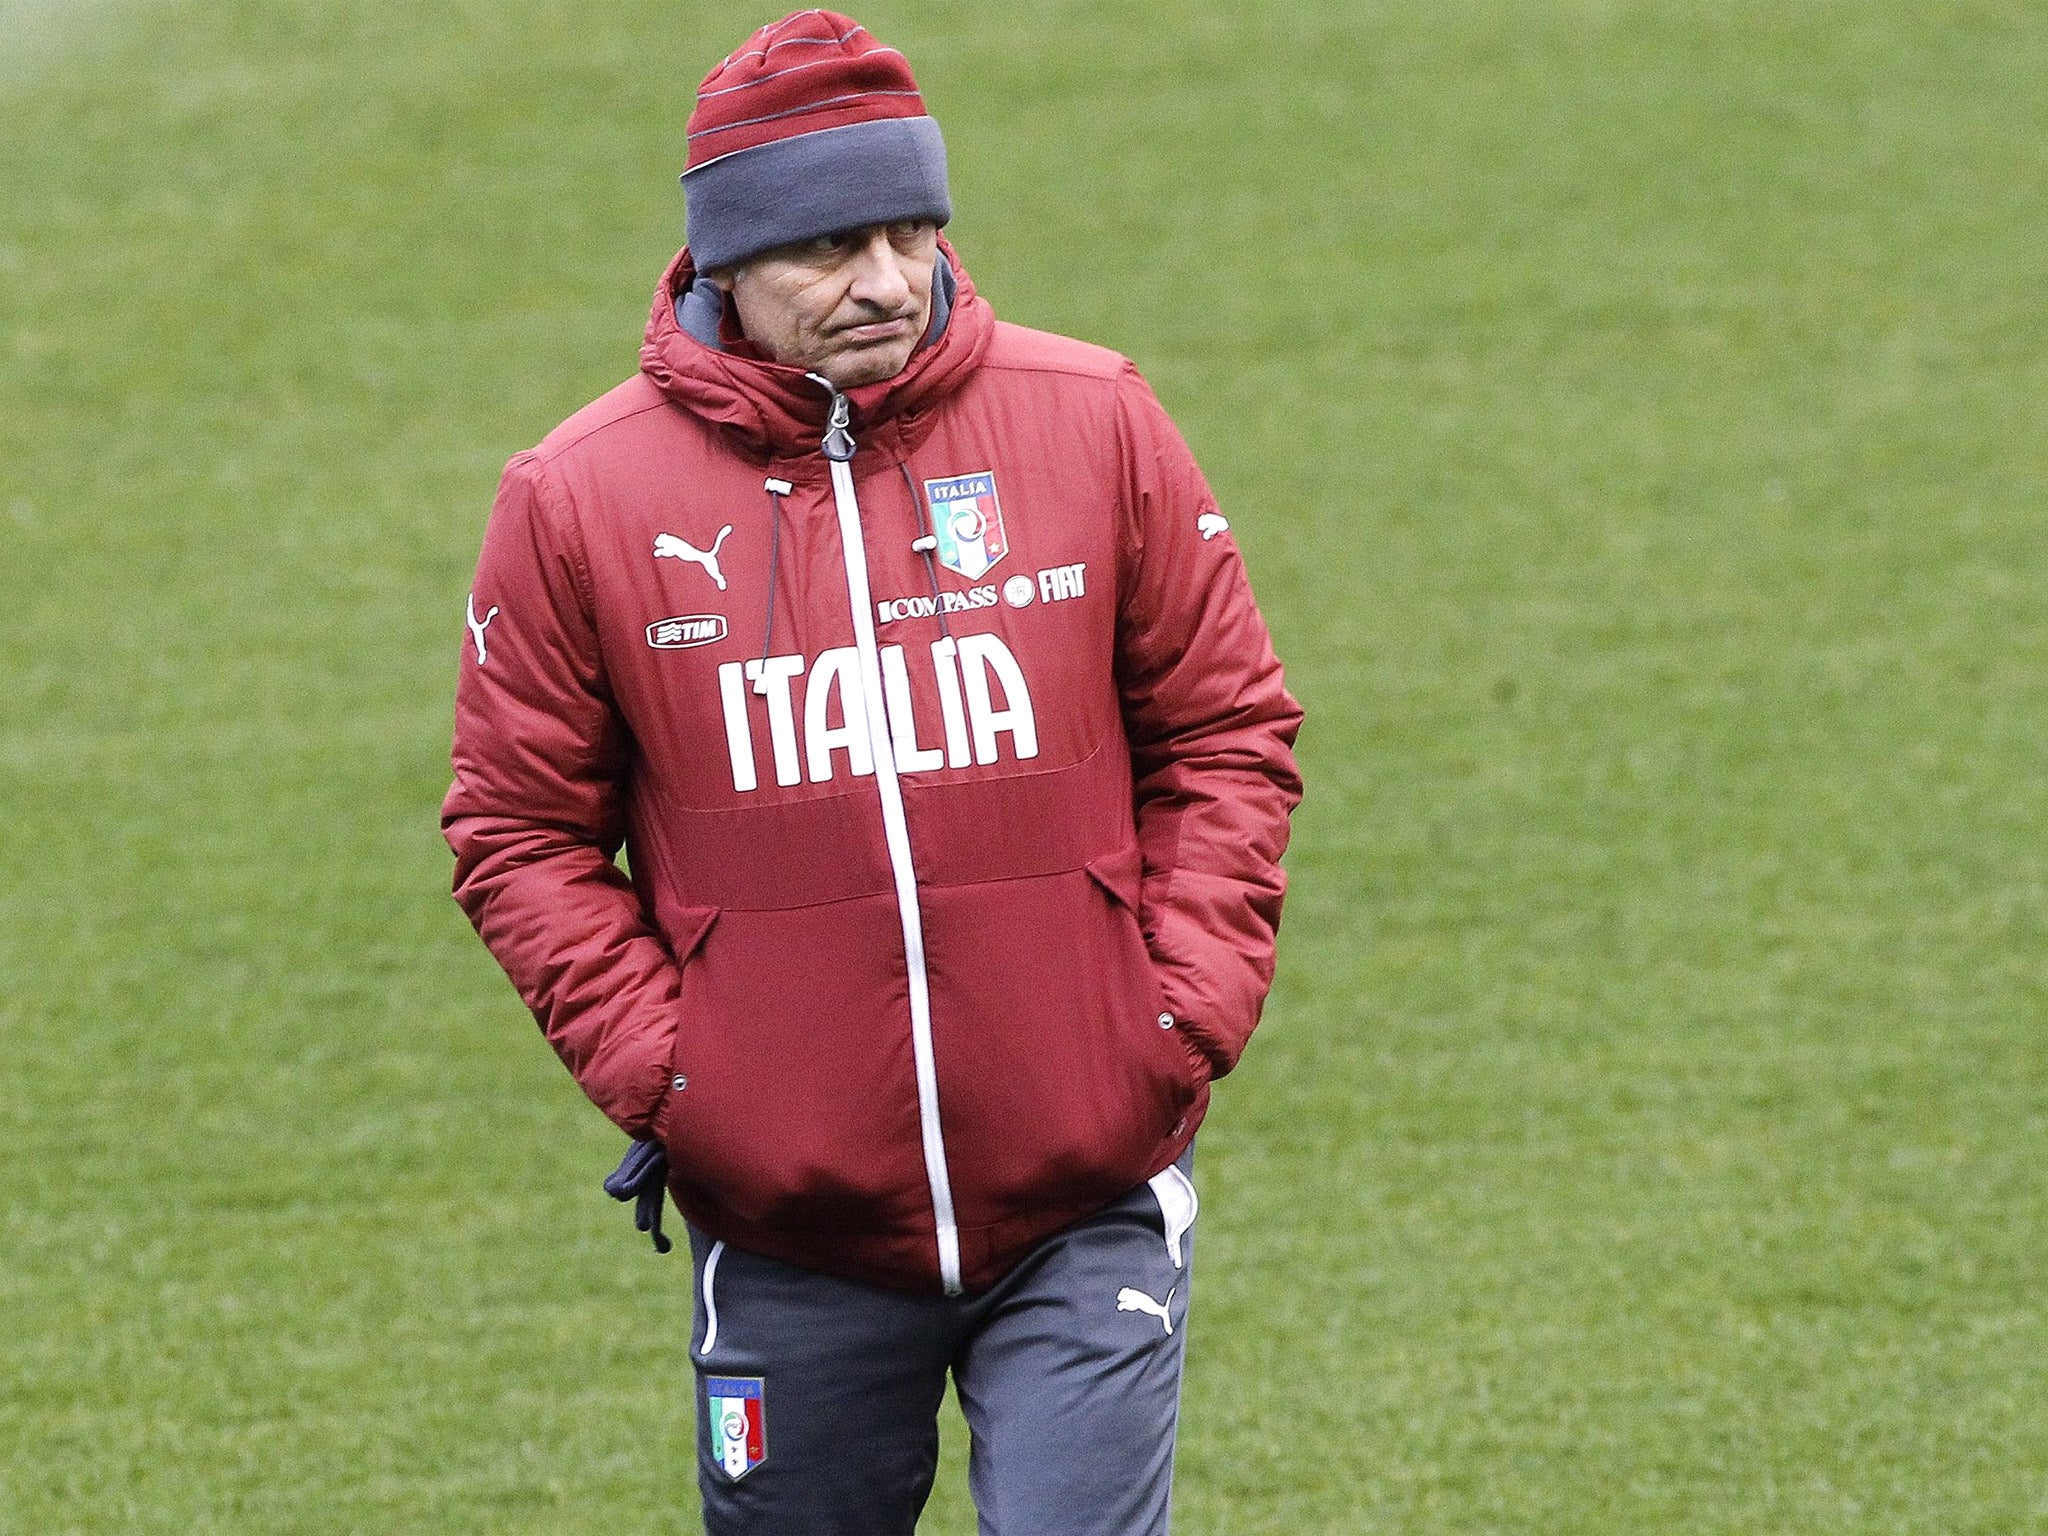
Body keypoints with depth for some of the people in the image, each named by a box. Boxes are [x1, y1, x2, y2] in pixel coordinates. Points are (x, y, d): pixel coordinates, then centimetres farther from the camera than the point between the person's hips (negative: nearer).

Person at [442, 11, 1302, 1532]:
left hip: (1089, 1202, 0)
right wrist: (652, 1064, -6)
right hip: (786, 1222, 0)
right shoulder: (582, 497, -2)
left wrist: (1192, 1012, -2)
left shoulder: (1093, 425, 1)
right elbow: (523, 831, 4)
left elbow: (1227, 735, 8)